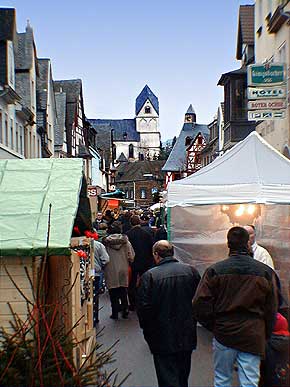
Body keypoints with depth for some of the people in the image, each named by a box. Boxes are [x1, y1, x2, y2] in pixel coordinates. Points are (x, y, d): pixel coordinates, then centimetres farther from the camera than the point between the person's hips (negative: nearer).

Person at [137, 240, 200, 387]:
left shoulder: (149, 276, -15)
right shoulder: (191, 271, -3)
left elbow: (143, 307, -14)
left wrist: (147, 330, 2)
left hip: (163, 339, -4)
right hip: (187, 336, 4)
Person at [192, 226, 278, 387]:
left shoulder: (215, 270, -8)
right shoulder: (266, 271, -5)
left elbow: (200, 304, -8)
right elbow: (272, 309, 2)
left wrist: (213, 326, 7)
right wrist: (265, 335, 14)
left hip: (224, 333, 0)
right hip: (253, 337, 0)